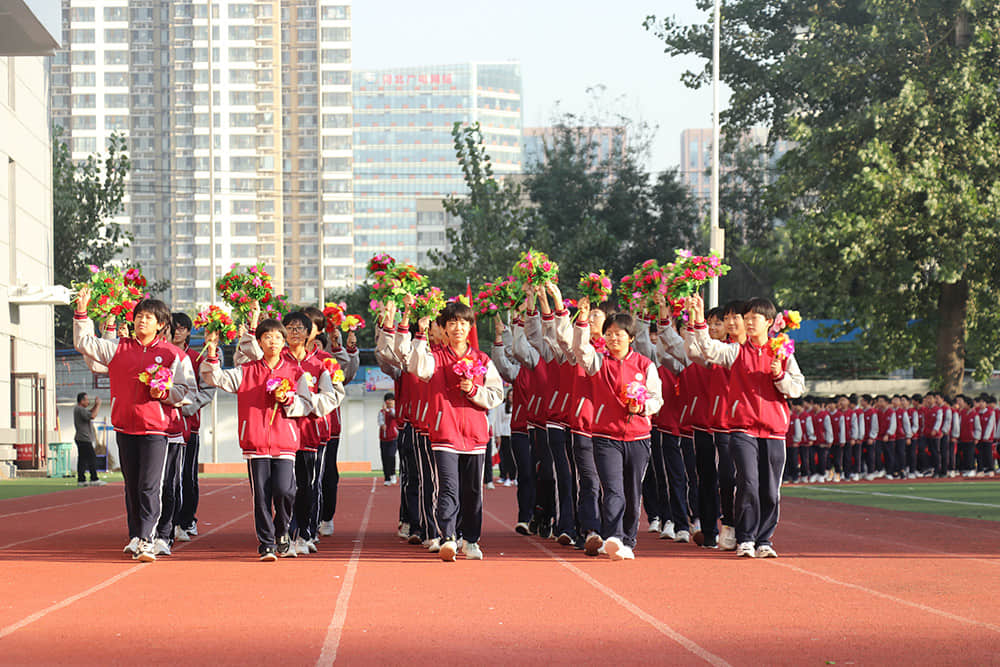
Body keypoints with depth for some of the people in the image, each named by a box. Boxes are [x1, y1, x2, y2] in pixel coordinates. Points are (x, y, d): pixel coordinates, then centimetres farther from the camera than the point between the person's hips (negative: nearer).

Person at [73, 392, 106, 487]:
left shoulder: (77, 409, 17)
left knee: (82, 460, 8)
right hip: (84, 439, -11)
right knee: (92, 458, -9)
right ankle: (94, 479, -9)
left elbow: (90, 412, 27)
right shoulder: (80, 410, -15)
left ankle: (81, 480, 7)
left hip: (81, 439, 11)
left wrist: (95, 404, 12)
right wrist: (98, 405, -14)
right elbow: (92, 416, -24)